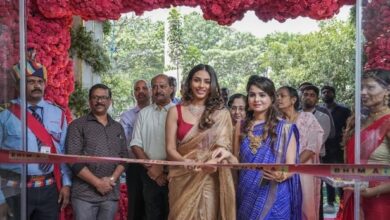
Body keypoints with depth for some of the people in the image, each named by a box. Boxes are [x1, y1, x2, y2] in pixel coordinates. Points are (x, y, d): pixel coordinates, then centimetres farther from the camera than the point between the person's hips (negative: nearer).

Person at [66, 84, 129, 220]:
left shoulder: (118, 128, 15)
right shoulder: (77, 126, -1)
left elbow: (124, 157, 10)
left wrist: (112, 178, -8)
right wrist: (97, 183, -13)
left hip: (111, 193, 4)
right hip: (85, 194, -4)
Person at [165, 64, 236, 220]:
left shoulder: (221, 114, 3)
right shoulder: (176, 112, 2)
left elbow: (228, 146, 6)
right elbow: (170, 149, -2)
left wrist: (222, 151, -18)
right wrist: (186, 162, -21)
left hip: (210, 181, 0)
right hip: (183, 180, 0)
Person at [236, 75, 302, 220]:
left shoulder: (284, 128, -4)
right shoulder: (241, 128, 5)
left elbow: (291, 166, -5)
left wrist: (281, 175, -24)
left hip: (274, 200, -3)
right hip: (246, 197, 3)